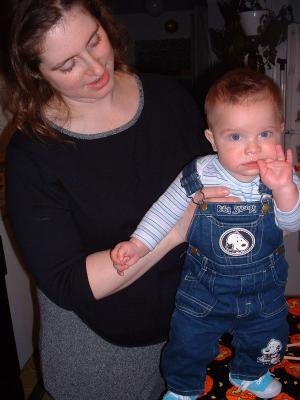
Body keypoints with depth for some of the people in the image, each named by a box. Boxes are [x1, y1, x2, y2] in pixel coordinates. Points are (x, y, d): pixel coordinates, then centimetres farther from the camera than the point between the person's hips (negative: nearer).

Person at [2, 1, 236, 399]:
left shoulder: (168, 95, -9)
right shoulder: (32, 152, -20)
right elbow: (66, 285, -23)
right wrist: (173, 229, -30)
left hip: (190, 309, 4)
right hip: (99, 337, -3)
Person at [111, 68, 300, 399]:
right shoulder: (198, 176, -21)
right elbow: (166, 210, -10)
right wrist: (138, 244, -16)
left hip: (263, 286, 2)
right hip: (204, 283, -1)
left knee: (266, 339, 24)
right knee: (188, 343, 12)